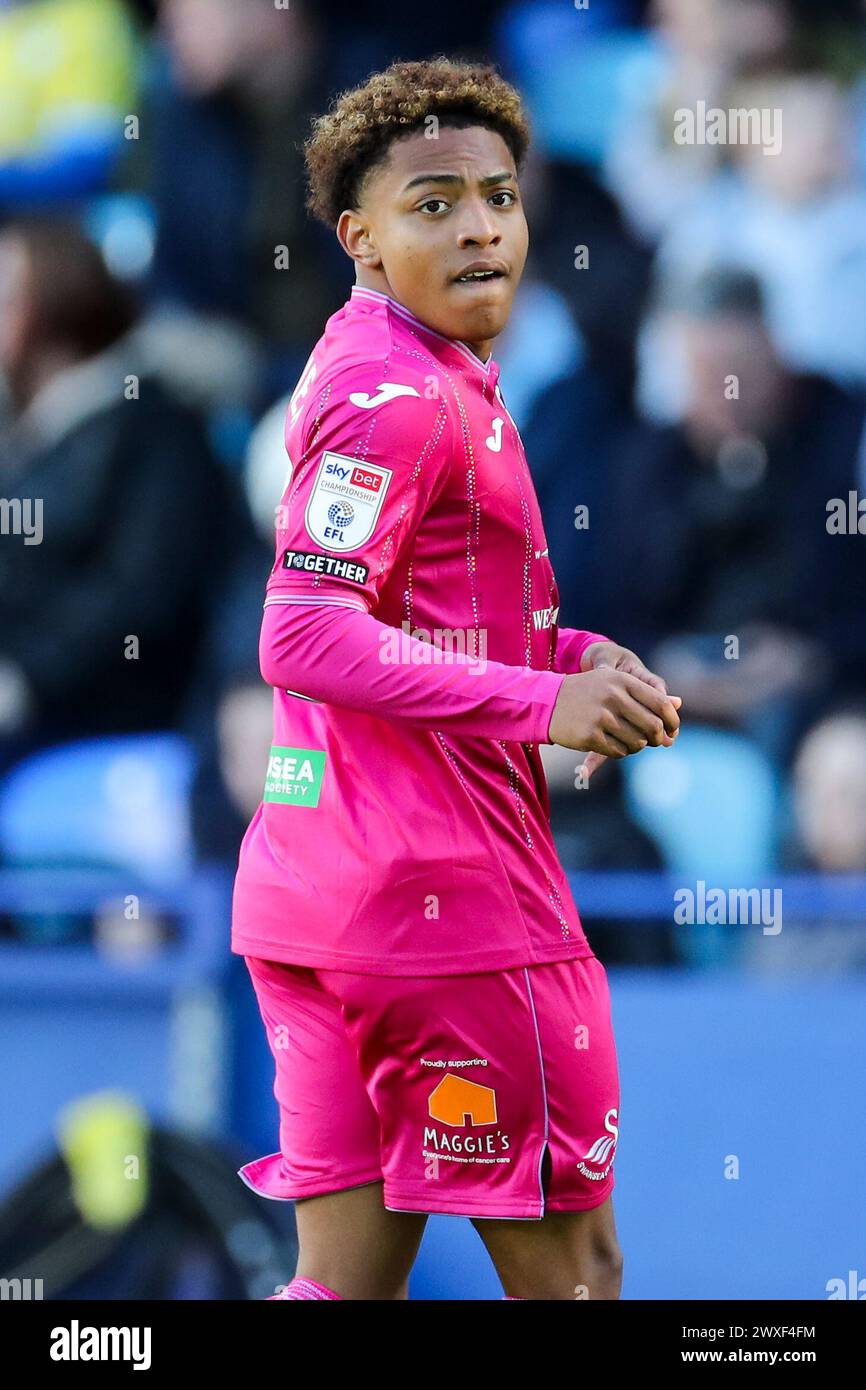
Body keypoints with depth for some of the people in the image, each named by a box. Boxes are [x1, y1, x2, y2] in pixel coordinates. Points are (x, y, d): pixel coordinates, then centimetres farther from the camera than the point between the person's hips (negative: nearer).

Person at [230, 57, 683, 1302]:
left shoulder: (418, 380, 17)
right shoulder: (396, 395, -14)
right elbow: (306, 644, -23)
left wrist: (569, 654, 9)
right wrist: (546, 701, -21)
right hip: (450, 901, -9)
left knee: (349, 1271, 8)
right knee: (567, 1268, 1)